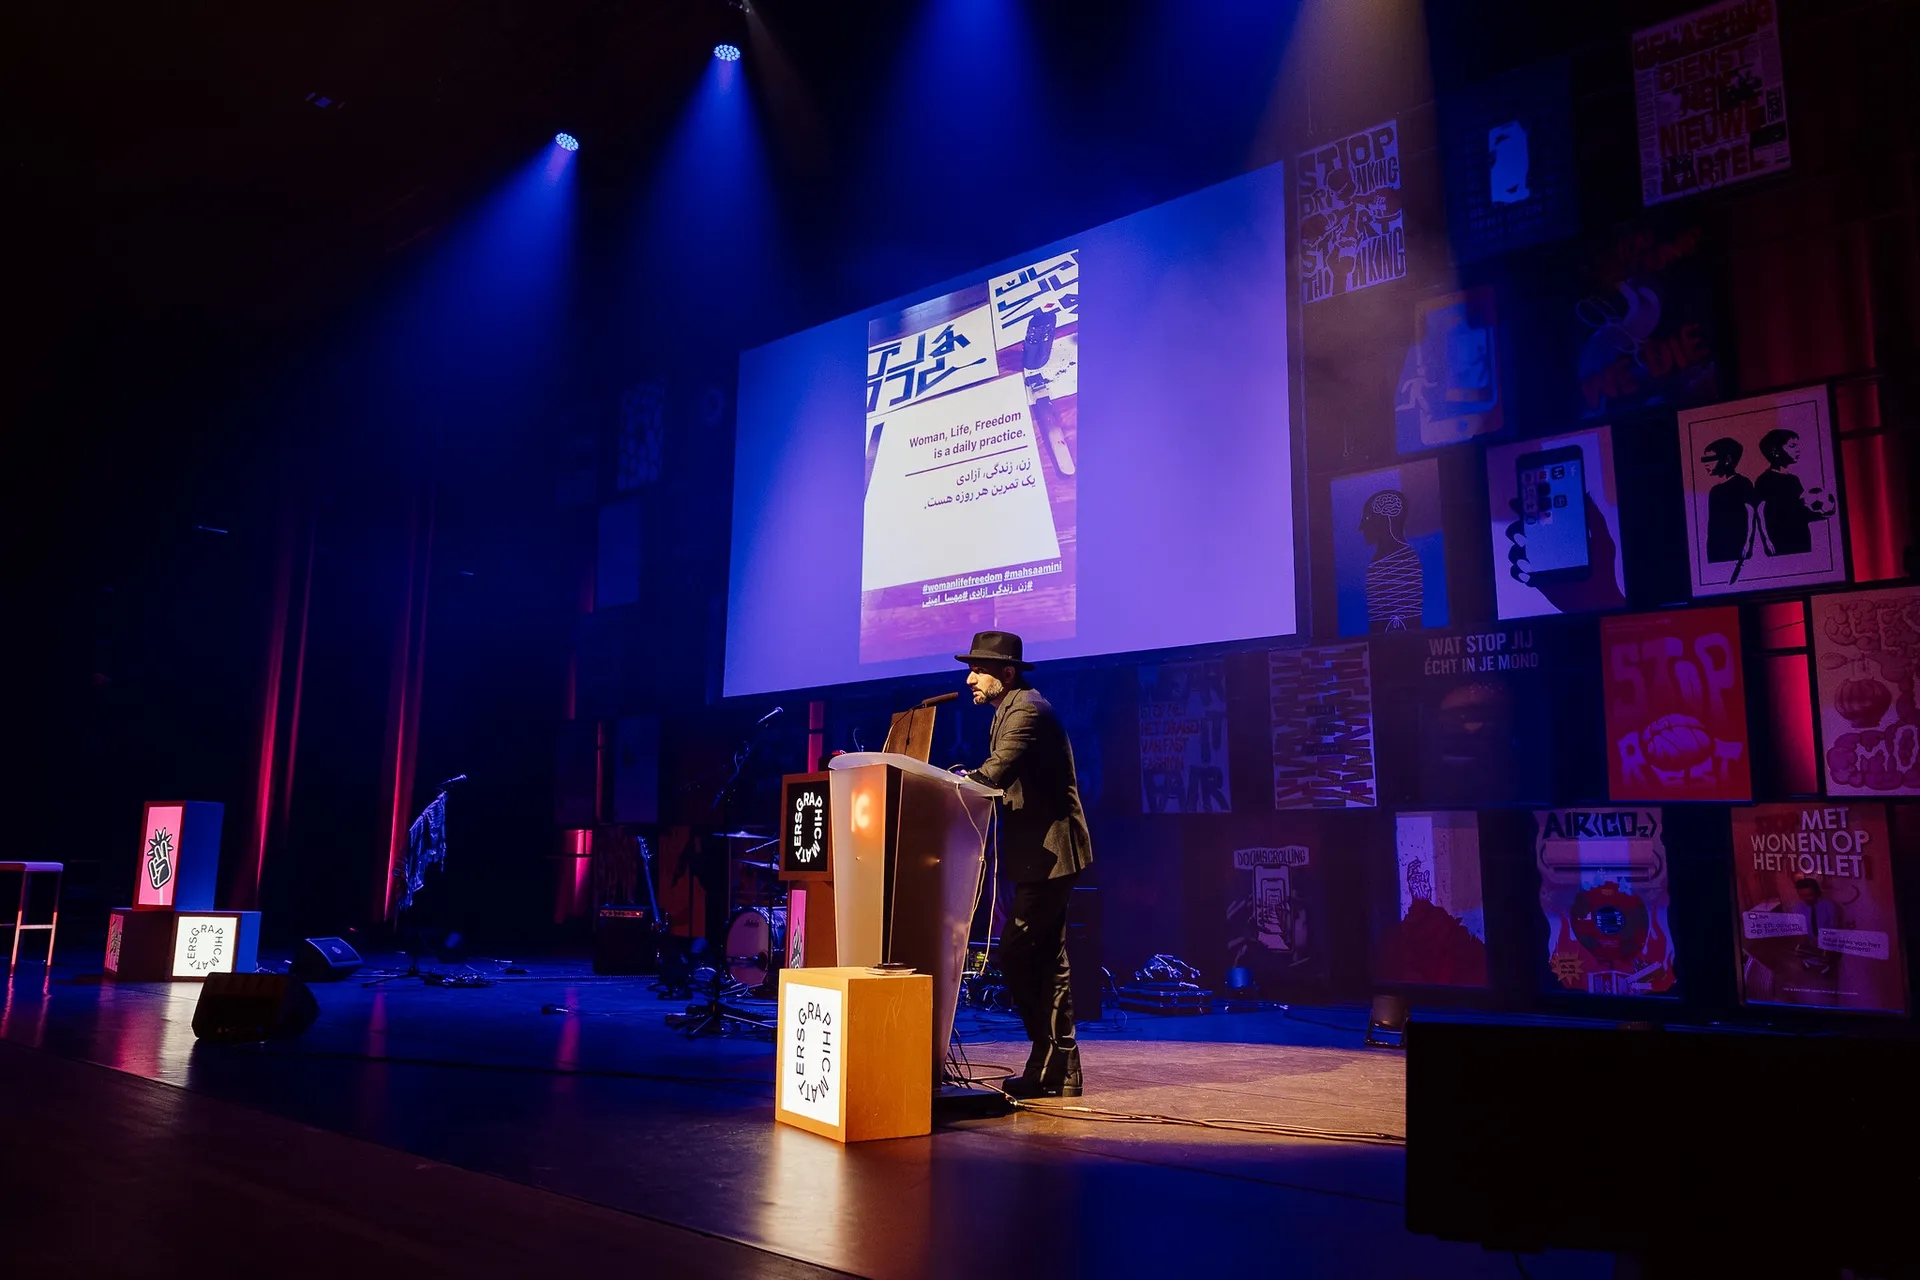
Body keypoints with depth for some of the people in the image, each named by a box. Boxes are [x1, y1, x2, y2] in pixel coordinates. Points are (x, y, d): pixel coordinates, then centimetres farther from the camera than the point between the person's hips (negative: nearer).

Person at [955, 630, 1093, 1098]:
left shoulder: (1026, 708, -15)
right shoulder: (1013, 709, 18)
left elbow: (994, 773, -26)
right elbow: (1002, 778, 16)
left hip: (1048, 852, -11)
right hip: (1042, 852, 11)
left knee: (1016, 955, -10)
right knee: (1046, 961, 12)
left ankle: (1052, 1069, -2)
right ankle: (1057, 1070, 19)